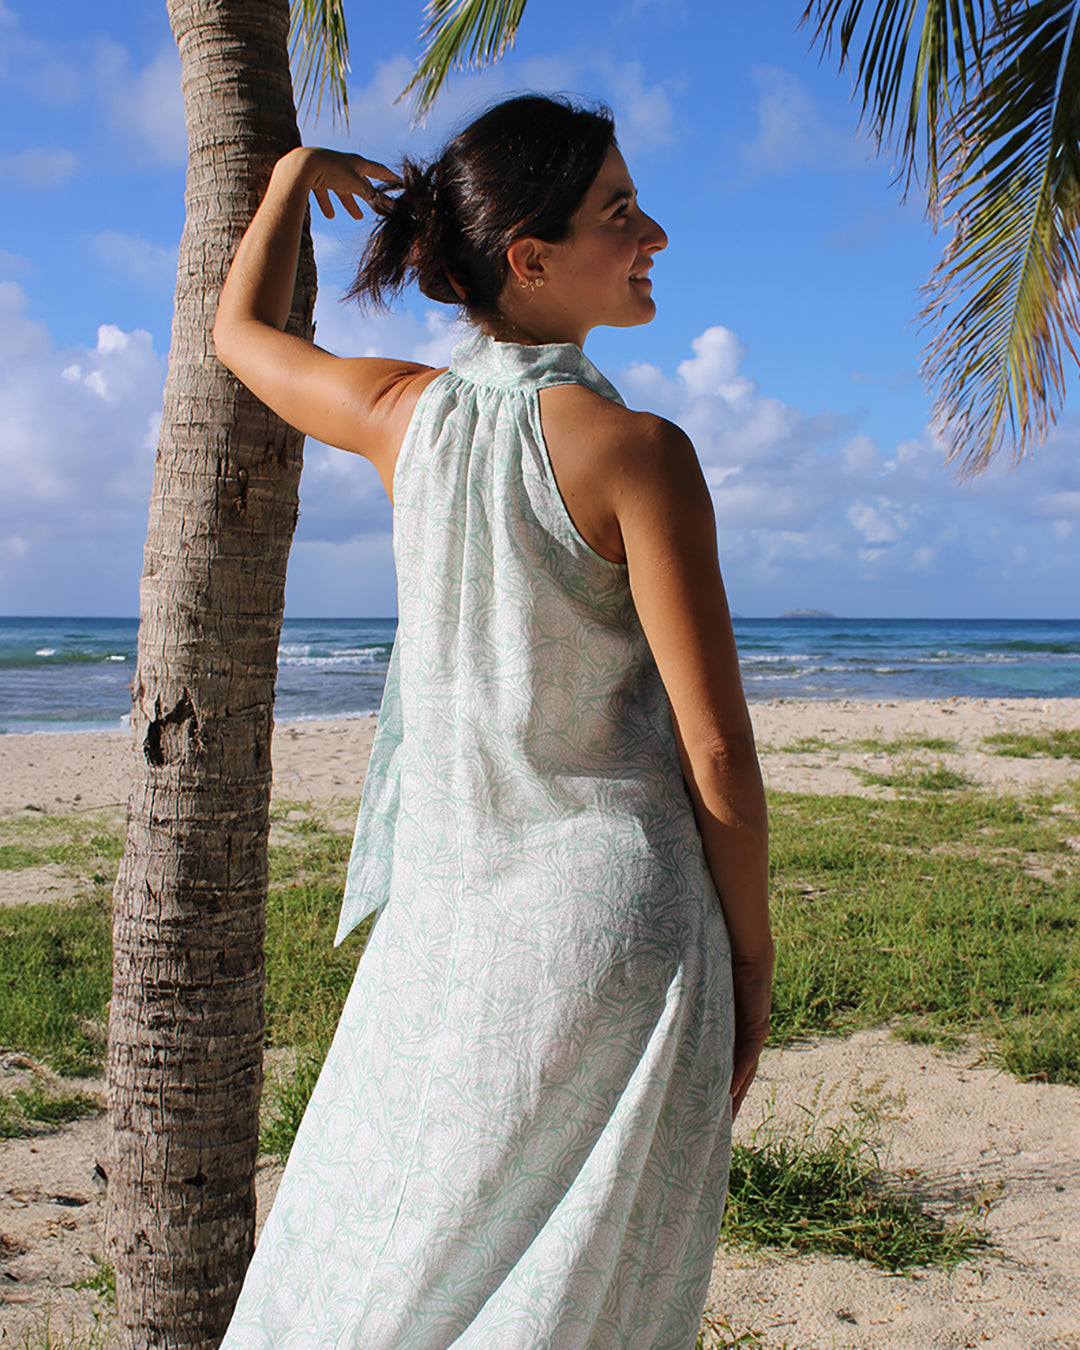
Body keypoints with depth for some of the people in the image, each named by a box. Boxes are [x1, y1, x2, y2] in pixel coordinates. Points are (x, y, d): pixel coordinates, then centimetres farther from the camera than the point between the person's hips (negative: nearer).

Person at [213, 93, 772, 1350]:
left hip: (446, 918, 5)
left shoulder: (402, 413, -1)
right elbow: (717, 759, -14)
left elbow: (239, 331, 23)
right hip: (616, 918, -4)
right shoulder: (635, 450, -15)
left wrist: (296, 176, 38)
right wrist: (752, 971, -1)